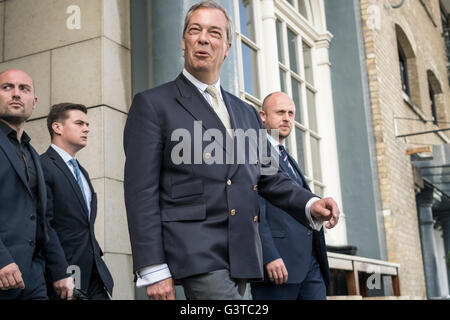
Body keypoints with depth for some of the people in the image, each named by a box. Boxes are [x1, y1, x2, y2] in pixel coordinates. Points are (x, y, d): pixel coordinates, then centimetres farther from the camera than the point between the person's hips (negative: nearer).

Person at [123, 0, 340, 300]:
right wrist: (152, 270, -13)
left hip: (242, 255, 6)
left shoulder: (247, 113, 19)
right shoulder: (152, 104, 1)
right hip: (195, 252, -6)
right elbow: (141, 191, -6)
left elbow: (269, 178, 22)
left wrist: (310, 203, 1)